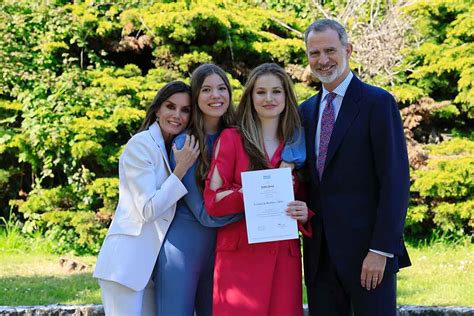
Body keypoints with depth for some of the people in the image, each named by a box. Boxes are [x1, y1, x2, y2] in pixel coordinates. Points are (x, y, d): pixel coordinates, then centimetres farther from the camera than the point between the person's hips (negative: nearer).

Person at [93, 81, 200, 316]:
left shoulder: (177, 148, 15)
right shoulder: (141, 144, -10)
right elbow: (147, 210, -15)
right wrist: (181, 169, -15)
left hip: (153, 261, 8)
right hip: (127, 261, -8)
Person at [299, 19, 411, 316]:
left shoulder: (378, 102, -6)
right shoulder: (306, 110, 14)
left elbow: (395, 180, -11)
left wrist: (381, 250, -17)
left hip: (366, 250, -6)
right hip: (320, 254, 6)